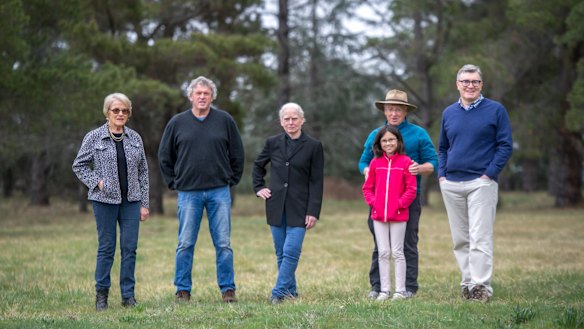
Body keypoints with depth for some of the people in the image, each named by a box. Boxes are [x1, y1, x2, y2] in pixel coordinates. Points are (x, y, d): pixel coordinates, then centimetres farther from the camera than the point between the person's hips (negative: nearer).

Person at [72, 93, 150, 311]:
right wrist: (97, 182, -10)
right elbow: (79, 165, 4)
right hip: (105, 200, -3)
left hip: (131, 200, 3)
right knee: (106, 247, 1)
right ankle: (101, 294, 12)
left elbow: (143, 172, 10)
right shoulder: (94, 137, -2)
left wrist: (144, 203, 6)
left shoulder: (135, 138, 7)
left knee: (130, 248, 1)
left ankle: (128, 296, 9)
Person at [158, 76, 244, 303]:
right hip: (188, 193, 0)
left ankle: (227, 289, 8)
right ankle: (183, 290, 9)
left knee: (223, 244, 1)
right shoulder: (177, 123, 4)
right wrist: (174, 183, 7)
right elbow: (164, 156, 13)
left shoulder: (225, 120, 4)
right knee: (185, 244, 2)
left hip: (219, 192, 0)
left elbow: (237, 154, 11)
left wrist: (231, 180, 6)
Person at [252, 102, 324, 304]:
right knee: (281, 253, 7)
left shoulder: (313, 146, -1)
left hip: (299, 209, -3)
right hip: (276, 207, 3)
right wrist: (258, 187, 10)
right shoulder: (273, 143, 7)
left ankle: (279, 292, -10)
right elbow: (258, 165, 24)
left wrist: (313, 212, -8)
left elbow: (316, 182, -3)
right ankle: (291, 291, 18)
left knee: (291, 251, -12)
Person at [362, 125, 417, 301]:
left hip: (398, 215, -3)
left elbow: (411, 189, -5)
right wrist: (373, 202, -3)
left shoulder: (405, 162, -4)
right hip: (378, 215, 3)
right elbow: (367, 188, 11)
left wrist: (400, 204, -12)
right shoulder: (375, 163, 5)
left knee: (397, 252, 2)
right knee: (383, 253, 7)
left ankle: (400, 290, 7)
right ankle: (384, 290, 12)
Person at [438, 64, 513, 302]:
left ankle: (481, 286, -12)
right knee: (460, 239, 7)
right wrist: (441, 175, 7)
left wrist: (489, 174, -10)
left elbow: (505, 145, -2)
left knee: (480, 237, -11)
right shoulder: (448, 113, 13)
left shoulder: (496, 110, 1)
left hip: (481, 182, -5)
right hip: (451, 184, 5)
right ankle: (467, 283, 14)